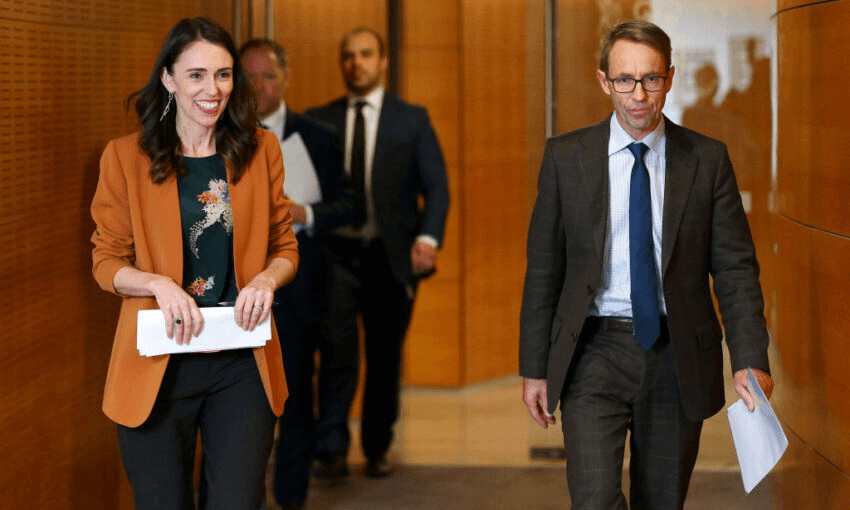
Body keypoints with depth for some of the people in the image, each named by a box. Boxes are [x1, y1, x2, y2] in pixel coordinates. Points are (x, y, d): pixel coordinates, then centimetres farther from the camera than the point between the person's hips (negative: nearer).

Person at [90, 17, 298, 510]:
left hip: (242, 363, 1)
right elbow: (107, 261, 5)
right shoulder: (126, 157, 1)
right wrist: (160, 284, -15)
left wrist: (266, 279, -9)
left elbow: (285, 248, 13)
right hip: (158, 364, -1)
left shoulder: (260, 150, 7)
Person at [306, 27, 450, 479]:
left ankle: (377, 449, 21)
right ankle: (332, 450, -10)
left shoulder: (412, 120, 7)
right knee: (336, 352, -13)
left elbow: (436, 186, 2)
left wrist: (428, 237, -14)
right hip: (336, 255, 0)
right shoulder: (318, 121, 9)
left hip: (390, 256, 1)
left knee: (385, 359, 8)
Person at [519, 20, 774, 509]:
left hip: (678, 359, 1)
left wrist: (750, 358, -12)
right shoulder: (566, 157, 1)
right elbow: (543, 269, 4)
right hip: (595, 353, -1)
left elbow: (735, 266, 0)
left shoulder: (708, 159, 1)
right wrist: (535, 367, 2)